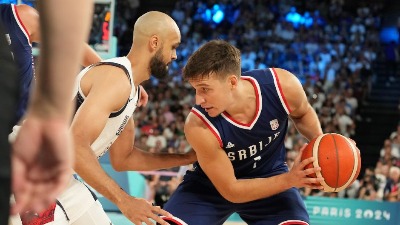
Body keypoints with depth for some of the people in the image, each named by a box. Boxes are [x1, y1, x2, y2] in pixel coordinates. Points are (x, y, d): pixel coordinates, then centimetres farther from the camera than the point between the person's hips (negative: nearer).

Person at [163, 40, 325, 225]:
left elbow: (303, 113, 0)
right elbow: (230, 190, -25)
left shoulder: (283, 85, -27)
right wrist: (290, 179, -33)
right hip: (211, 185, -2)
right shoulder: (199, 127, -34)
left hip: (269, 177, 2)